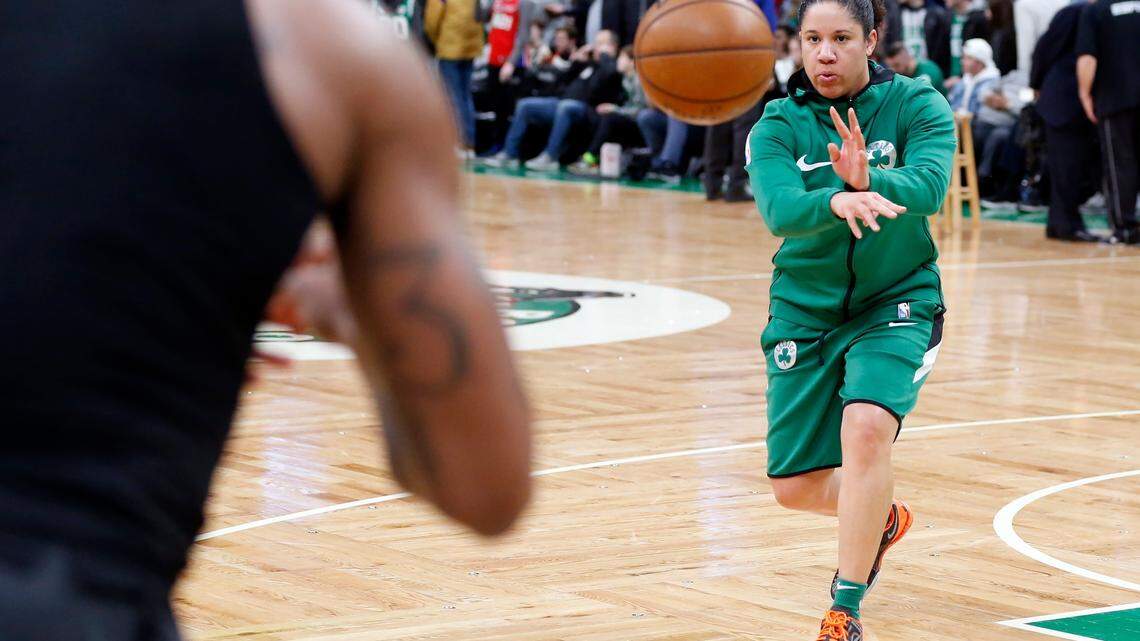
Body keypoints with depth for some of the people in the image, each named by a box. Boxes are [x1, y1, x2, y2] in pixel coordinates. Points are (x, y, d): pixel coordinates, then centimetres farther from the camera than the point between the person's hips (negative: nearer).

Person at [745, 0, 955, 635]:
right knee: (795, 487, 7)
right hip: (805, 312, 3)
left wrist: (869, 184, -48)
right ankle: (882, 519, 43)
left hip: (896, 303, -3)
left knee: (866, 427, -29)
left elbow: (931, 185, -27)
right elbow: (779, 209, -26)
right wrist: (839, 201, -48)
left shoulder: (917, 105, -9)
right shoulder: (779, 125, -7)